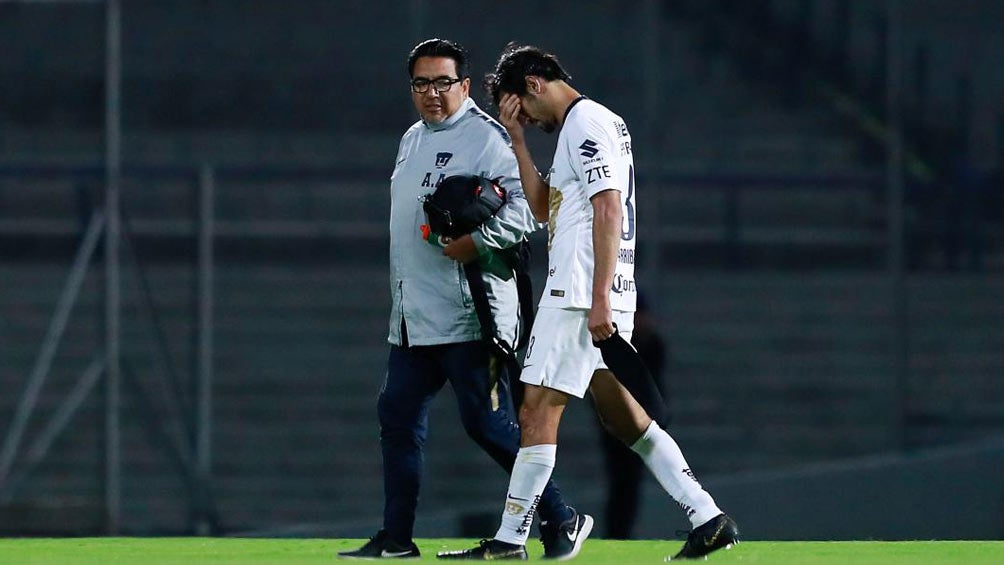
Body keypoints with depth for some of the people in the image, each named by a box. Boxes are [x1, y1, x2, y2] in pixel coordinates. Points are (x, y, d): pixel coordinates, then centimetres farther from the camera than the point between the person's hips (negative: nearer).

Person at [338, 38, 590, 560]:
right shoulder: (413, 140, 18)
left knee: (487, 424, -10)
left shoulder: (485, 138, -10)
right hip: (412, 317, 9)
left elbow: (527, 205, -18)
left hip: (467, 315, -9)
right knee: (399, 415, 9)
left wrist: (476, 241, -29)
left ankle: (560, 520, -3)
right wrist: (402, 293, 13)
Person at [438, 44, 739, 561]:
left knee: (538, 412, -8)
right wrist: (517, 140, 18)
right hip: (593, 297, 10)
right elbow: (544, 208, 27)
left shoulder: (586, 122, -10)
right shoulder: (594, 123, 22)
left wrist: (599, 300, -24)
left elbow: (609, 210, -19)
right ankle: (708, 519, 9)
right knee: (621, 414, 12)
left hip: (578, 298, -10)